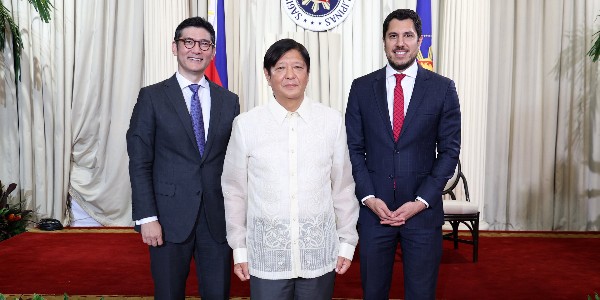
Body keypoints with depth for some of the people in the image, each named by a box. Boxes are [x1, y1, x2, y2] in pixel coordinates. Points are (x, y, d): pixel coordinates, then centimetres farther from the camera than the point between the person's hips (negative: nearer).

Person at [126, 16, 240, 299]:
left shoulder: (229, 100, 6)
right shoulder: (152, 97, -1)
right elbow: (139, 162, -4)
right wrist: (146, 217, -11)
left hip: (218, 218, 2)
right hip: (170, 217, -2)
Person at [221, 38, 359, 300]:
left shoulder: (333, 121, -3)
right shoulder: (246, 124, -5)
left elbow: (343, 186, 3)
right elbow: (235, 190, 3)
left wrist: (347, 243, 6)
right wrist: (239, 249, 6)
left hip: (319, 251, 1)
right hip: (266, 253, 0)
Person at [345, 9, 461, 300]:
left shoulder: (442, 88, 0)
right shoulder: (361, 87, 2)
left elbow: (449, 150, 0)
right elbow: (354, 148, 3)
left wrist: (421, 201, -9)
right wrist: (370, 198, -7)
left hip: (423, 210, 0)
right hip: (373, 208, 1)